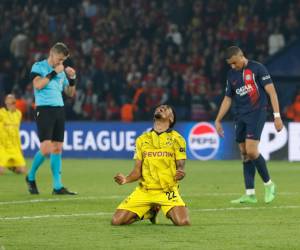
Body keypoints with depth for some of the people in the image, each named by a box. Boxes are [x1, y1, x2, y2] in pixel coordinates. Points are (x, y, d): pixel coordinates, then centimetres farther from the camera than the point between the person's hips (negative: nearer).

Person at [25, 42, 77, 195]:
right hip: (44, 109, -6)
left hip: (59, 110, 6)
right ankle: (31, 177, 8)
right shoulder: (39, 66, 0)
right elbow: (38, 84, -17)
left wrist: (72, 79, 3)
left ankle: (57, 186, 6)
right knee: (46, 149, -15)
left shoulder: (61, 71, 17)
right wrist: (53, 73, -13)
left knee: (57, 148, 4)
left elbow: (70, 93, 20)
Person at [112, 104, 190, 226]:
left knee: (183, 222, -26)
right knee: (116, 221, -13)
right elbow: (137, 171, 9)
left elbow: (180, 166, -3)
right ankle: (149, 212, 16)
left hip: (167, 191, -2)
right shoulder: (142, 139, 10)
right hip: (144, 190, 3)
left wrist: (180, 173, -28)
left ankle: (169, 212, 12)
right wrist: (126, 179, -13)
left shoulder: (176, 139, 2)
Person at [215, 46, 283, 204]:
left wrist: (277, 115, -15)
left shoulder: (257, 68, -6)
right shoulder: (231, 75, 14)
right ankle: (250, 194, 5)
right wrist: (218, 121, 17)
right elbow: (227, 99, 21)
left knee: (251, 151, -17)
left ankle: (268, 184, 1)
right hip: (240, 116, 7)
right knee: (245, 155, 3)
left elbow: (271, 92, -9)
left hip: (257, 114, -7)